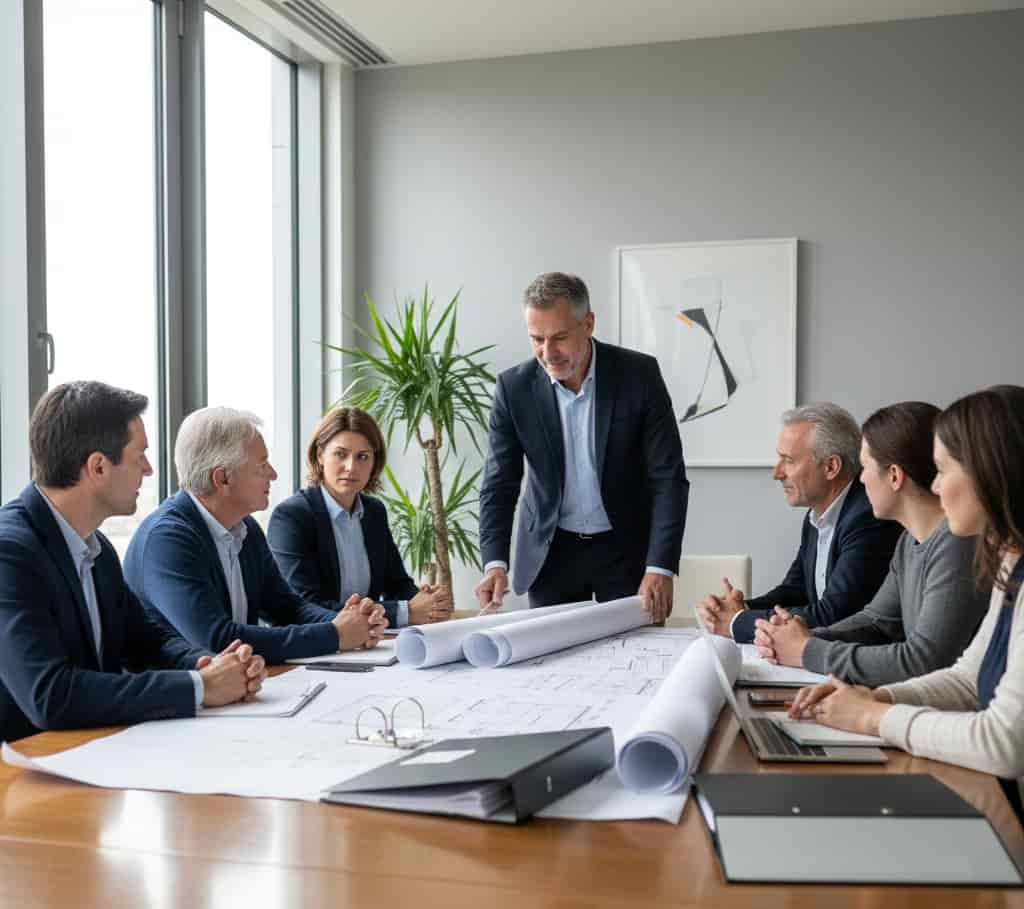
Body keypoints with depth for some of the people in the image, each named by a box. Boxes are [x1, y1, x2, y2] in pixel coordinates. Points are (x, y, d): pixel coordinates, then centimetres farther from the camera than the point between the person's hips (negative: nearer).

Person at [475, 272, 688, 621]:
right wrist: (495, 563, -22)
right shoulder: (514, 387, -10)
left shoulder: (639, 374, -14)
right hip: (550, 551, 1)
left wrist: (660, 567, -23)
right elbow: (500, 484, -6)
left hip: (627, 547, -1)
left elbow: (668, 477, -13)